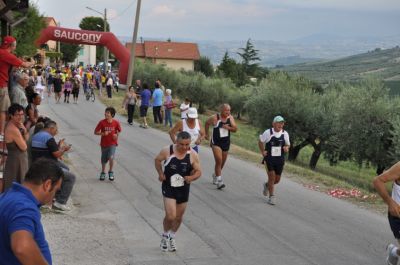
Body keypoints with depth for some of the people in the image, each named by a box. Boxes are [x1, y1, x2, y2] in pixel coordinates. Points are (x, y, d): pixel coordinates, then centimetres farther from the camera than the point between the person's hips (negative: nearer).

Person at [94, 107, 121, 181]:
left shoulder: (116, 123, -10)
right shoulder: (102, 122, -12)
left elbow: (119, 131, 8)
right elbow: (95, 132, -6)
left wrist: (116, 135, -12)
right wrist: (103, 133, -22)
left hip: (112, 144, -1)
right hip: (104, 144, 1)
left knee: (111, 158, -20)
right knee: (104, 160, 13)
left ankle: (111, 172, 5)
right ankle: (103, 173, 39)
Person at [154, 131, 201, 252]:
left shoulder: (193, 155, -9)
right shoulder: (167, 151, -13)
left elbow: (198, 171, -2)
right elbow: (157, 160, 6)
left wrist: (191, 177, -21)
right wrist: (161, 174, -5)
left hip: (183, 189, 3)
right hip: (169, 188, -3)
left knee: (179, 217, 14)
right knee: (170, 216, -14)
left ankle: (172, 238, 40)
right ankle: (165, 235, 16)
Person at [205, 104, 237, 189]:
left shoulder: (230, 118, -2)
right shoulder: (214, 118, -13)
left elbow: (235, 129, -2)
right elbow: (207, 123, 6)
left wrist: (228, 127, -21)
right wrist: (206, 134, 13)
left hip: (226, 143, 5)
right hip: (216, 143, -5)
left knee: (222, 162, 15)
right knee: (219, 161, -18)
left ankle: (215, 175, 41)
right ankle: (219, 181, -16)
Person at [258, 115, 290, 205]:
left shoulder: (285, 134, -2)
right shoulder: (268, 133, -10)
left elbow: (287, 144, 12)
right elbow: (260, 141, 7)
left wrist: (286, 148, -11)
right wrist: (263, 152, 0)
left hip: (280, 160, 3)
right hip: (269, 159, -3)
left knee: (277, 179, 9)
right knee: (272, 177, -10)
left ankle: (267, 185, 42)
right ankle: (271, 197, 3)